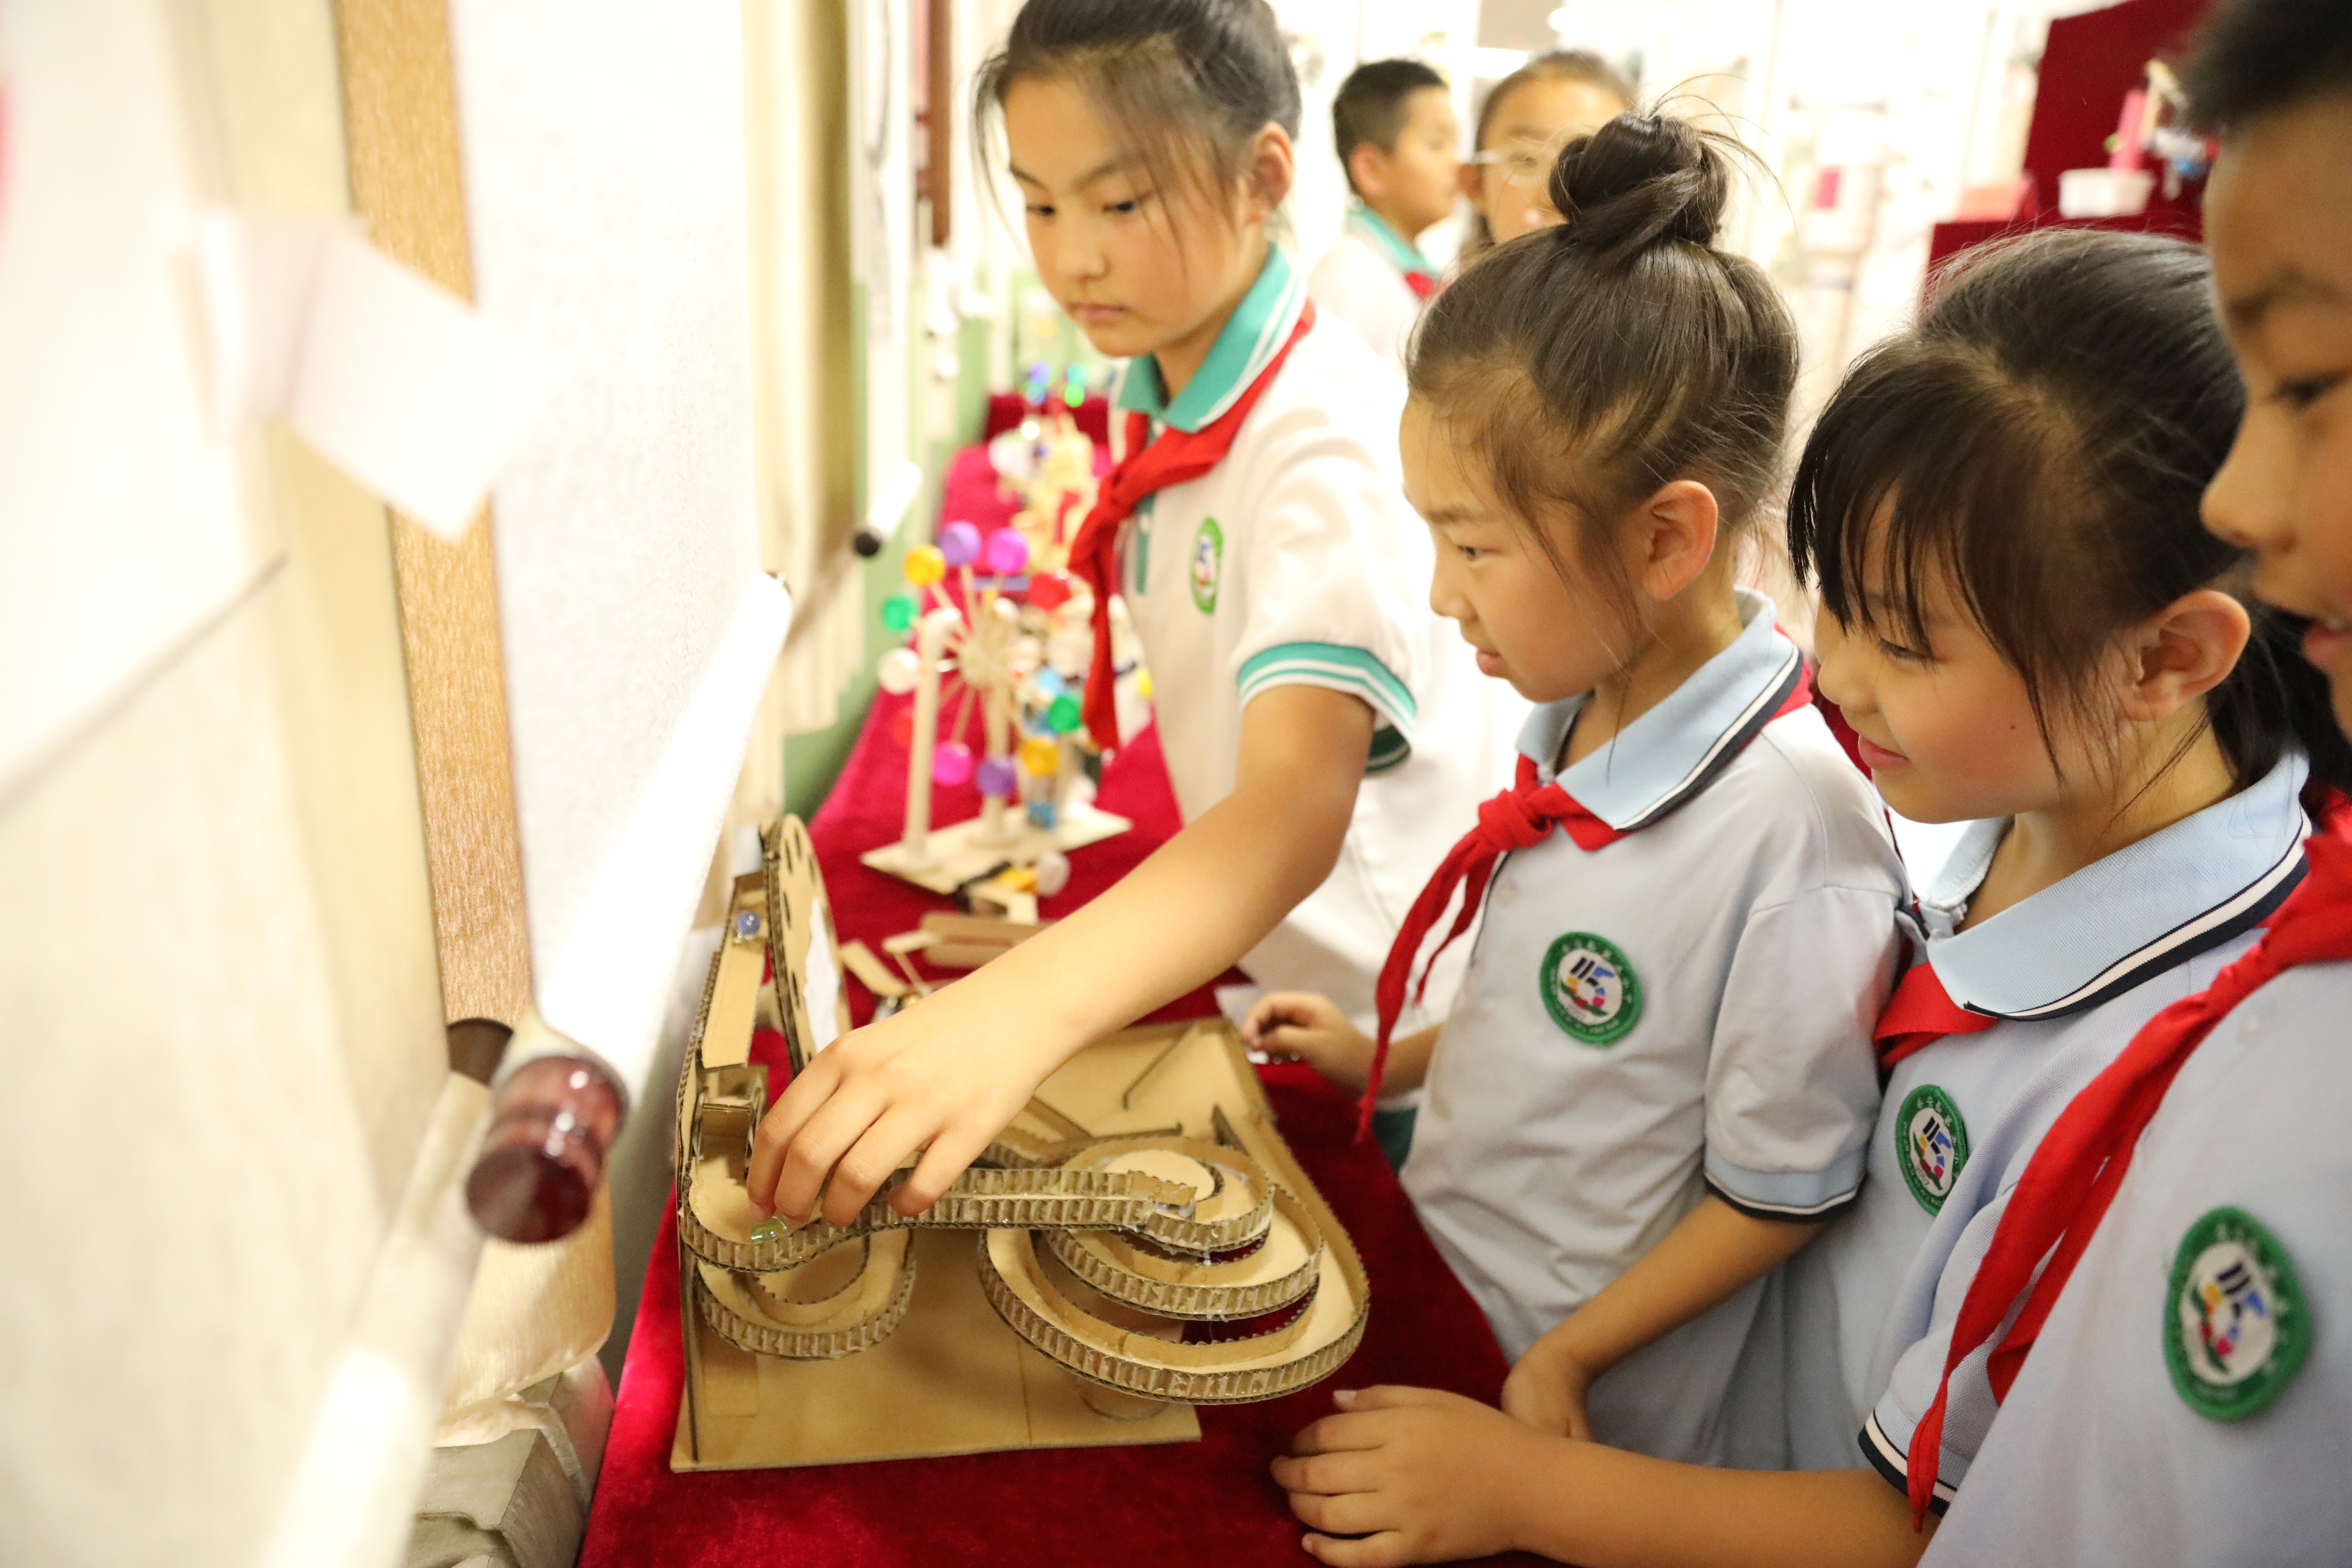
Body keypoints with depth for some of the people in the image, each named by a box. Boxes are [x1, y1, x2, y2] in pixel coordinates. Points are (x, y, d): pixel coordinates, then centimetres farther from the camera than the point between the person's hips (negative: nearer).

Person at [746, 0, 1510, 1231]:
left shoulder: (1329, 435, -28)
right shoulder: (1167, 408, 0)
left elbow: (1300, 802, -44)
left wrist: (1022, 1006, -58)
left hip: (1387, 1010, -7)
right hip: (1260, 952, 8)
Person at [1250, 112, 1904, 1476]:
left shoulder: (1791, 825, -28)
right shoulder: (1575, 725, -4)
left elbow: (1780, 1197, -20)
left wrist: (1564, 1361, -14)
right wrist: (1389, 1058, 8)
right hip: (1434, 1262, 7)